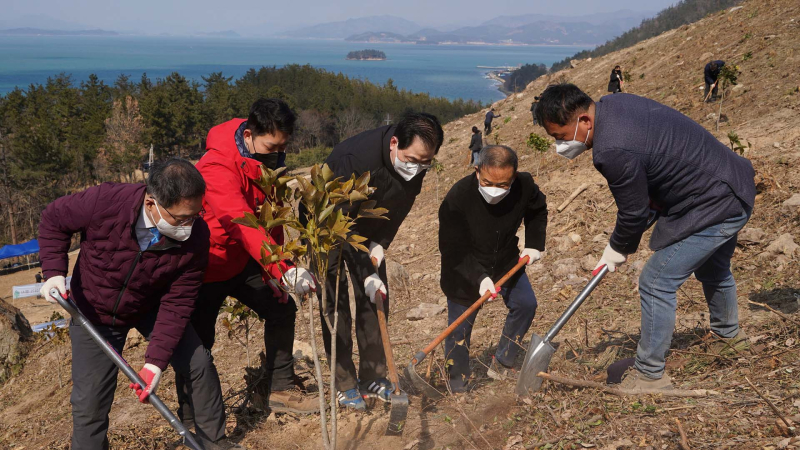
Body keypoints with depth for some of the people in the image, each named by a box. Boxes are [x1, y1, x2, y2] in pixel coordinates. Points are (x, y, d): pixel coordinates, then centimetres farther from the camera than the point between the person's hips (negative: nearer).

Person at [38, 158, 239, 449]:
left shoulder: (195, 237, -28)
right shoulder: (105, 203, -35)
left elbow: (176, 304, -23)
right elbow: (53, 220, -13)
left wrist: (156, 361, -29)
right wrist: (54, 272, -25)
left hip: (151, 307, 2)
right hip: (94, 312, -2)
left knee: (199, 364, -1)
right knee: (90, 401, -2)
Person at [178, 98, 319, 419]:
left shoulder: (268, 161, -3)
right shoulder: (218, 167, -31)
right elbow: (243, 225, -44)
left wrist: (275, 272, 3)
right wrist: (285, 271, -53)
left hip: (243, 260, 8)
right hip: (208, 266, -7)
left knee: (281, 309, 7)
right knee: (197, 344, -2)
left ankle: (281, 390, 21)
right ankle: (191, 421, 13)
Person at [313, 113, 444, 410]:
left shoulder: (417, 161, -19)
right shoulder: (356, 159, -39)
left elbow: (400, 207, -3)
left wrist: (381, 244, -14)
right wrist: (367, 274, -34)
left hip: (368, 226, 6)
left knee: (376, 299, 2)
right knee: (335, 301, -9)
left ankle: (372, 378, 11)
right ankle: (345, 385, -1)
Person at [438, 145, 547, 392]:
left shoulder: (524, 186, -21)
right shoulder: (457, 198, -33)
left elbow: (538, 210, 6)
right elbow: (452, 250, -27)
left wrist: (534, 244, -3)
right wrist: (478, 278, -39)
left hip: (506, 261, 4)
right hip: (464, 269, -4)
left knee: (526, 304, -2)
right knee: (459, 328, -1)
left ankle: (502, 363, 15)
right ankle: (458, 387, 15)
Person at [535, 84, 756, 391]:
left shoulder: (612, 152, -32)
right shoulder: (611, 103, -2)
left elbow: (633, 213, -19)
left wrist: (617, 250, 0)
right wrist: (655, 198, 10)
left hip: (714, 208, -10)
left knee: (656, 284, -5)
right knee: (713, 270, 33)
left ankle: (650, 375, 7)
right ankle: (728, 333, 58)